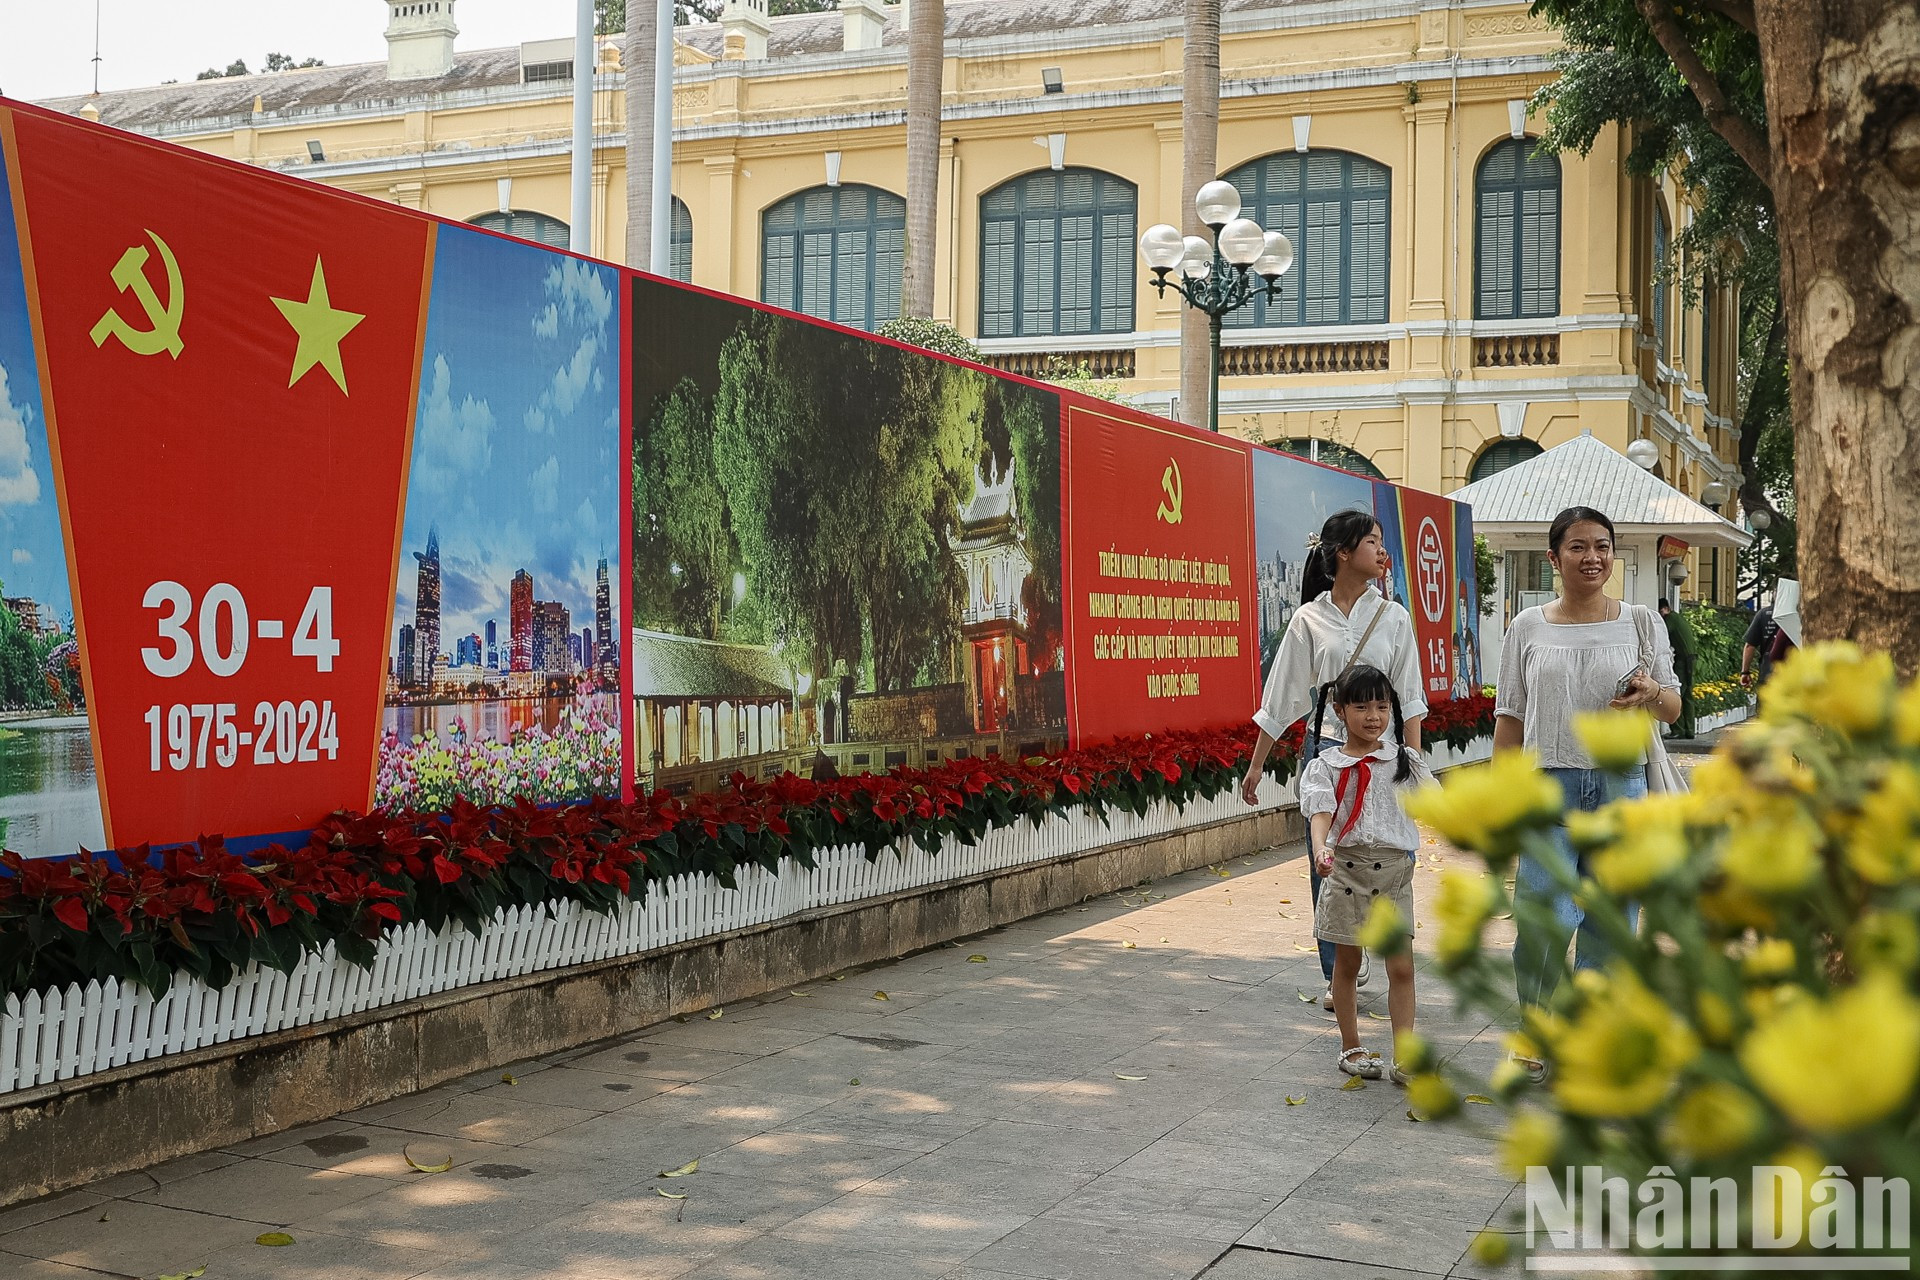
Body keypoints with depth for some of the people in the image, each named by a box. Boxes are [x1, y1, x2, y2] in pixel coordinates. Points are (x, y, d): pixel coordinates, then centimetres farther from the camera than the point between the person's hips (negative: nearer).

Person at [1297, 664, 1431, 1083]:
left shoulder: (1405, 762, 5)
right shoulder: (1325, 765, -3)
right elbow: (1321, 811, -17)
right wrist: (1320, 848, -35)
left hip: (1394, 872, 1)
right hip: (1347, 870, -1)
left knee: (1401, 966, -1)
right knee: (1347, 963, 10)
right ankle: (1351, 1048, 24)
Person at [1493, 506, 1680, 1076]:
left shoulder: (1641, 624, 8)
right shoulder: (1528, 628, 8)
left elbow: (1673, 709, 12)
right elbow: (1509, 719, 9)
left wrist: (1651, 695, -11)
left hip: (1622, 785, 1)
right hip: (1549, 787, -1)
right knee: (1545, 920, -12)